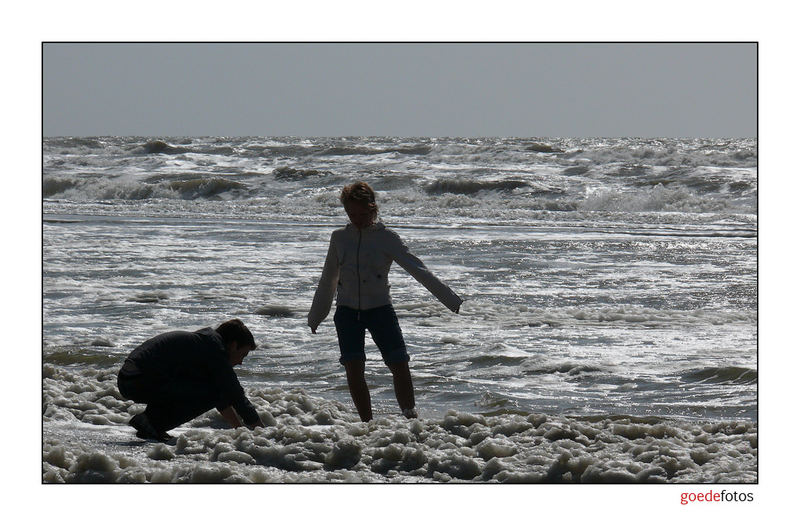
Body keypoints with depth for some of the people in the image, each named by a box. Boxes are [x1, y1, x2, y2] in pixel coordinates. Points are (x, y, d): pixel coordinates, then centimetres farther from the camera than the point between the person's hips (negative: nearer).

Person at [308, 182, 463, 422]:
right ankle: (368, 424, -3)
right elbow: (328, 280, 19)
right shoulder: (340, 238, 7)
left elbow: (418, 270, -5)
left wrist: (450, 300, -11)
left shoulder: (386, 238, -1)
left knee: (400, 365, -11)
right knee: (353, 368, -11)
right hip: (348, 312, 2)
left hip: (380, 309, -2)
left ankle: (411, 418, -1)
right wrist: (315, 318, 26)